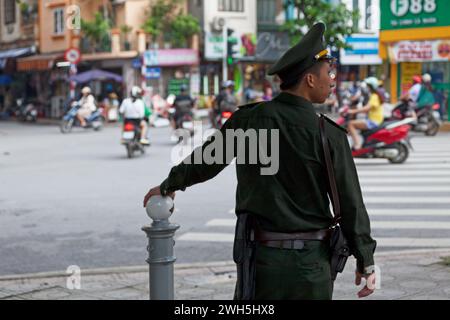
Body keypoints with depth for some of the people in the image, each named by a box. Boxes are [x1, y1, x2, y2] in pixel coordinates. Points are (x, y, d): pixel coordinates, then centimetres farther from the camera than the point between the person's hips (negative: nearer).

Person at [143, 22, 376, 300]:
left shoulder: (247, 119, -2)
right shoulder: (328, 135, -11)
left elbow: (206, 161, 11)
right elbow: (350, 204, -8)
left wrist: (168, 186, 29)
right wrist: (366, 261, 2)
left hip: (259, 256, 3)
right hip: (310, 261, -2)